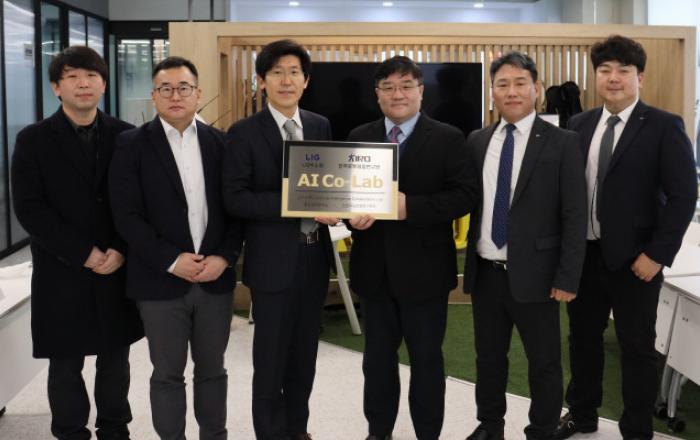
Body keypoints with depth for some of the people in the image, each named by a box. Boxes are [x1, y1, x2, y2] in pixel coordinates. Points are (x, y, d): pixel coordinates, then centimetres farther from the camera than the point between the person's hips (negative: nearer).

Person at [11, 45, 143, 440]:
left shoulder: (126, 136, 4)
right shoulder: (33, 140, -1)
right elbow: (29, 208, -8)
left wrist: (122, 250, -11)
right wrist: (84, 254, -14)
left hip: (119, 270, 2)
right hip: (62, 273, -1)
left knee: (115, 359, 12)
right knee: (66, 364, 8)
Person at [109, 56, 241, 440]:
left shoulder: (219, 143, 6)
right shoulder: (132, 144, -3)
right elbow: (127, 215, -9)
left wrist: (224, 257, -9)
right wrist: (171, 261, -15)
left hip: (216, 278, 3)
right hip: (161, 281, -2)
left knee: (212, 369, 14)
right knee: (167, 374, 9)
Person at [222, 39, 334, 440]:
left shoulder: (321, 126, 7)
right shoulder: (245, 133, -7)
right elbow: (235, 199, -14)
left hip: (315, 255, 5)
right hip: (273, 259, -5)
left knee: (305, 353, 16)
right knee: (271, 357, 5)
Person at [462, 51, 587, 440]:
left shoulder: (562, 143, -6)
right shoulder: (477, 141, 6)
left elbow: (575, 216, -9)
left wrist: (567, 278, -13)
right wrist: (468, 262, 4)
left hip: (533, 274, -4)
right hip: (485, 273, 4)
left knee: (544, 363, 9)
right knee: (488, 357, 17)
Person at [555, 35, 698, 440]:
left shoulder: (664, 127, -8)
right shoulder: (579, 125, 6)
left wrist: (657, 254, -15)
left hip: (634, 258, -5)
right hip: (585, 254, 5)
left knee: (637, 347, 8)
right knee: (583, 337, 17)